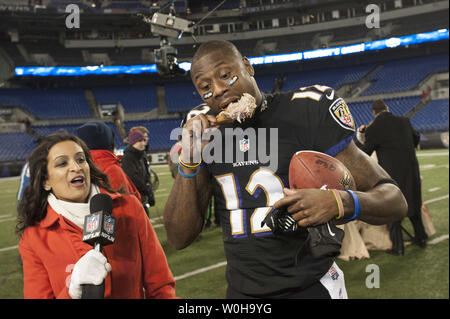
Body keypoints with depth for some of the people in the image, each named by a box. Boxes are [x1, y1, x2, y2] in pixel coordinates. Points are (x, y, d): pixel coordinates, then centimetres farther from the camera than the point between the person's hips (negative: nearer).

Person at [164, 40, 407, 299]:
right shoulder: (205, 132, 0)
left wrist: (339, 202, -29)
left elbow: (395, 202, -9)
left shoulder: (306, 113, -12)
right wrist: (189, 162, -14)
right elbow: (180, 238, -2)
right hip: (241, 290, 4)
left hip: (311, 287, -3)